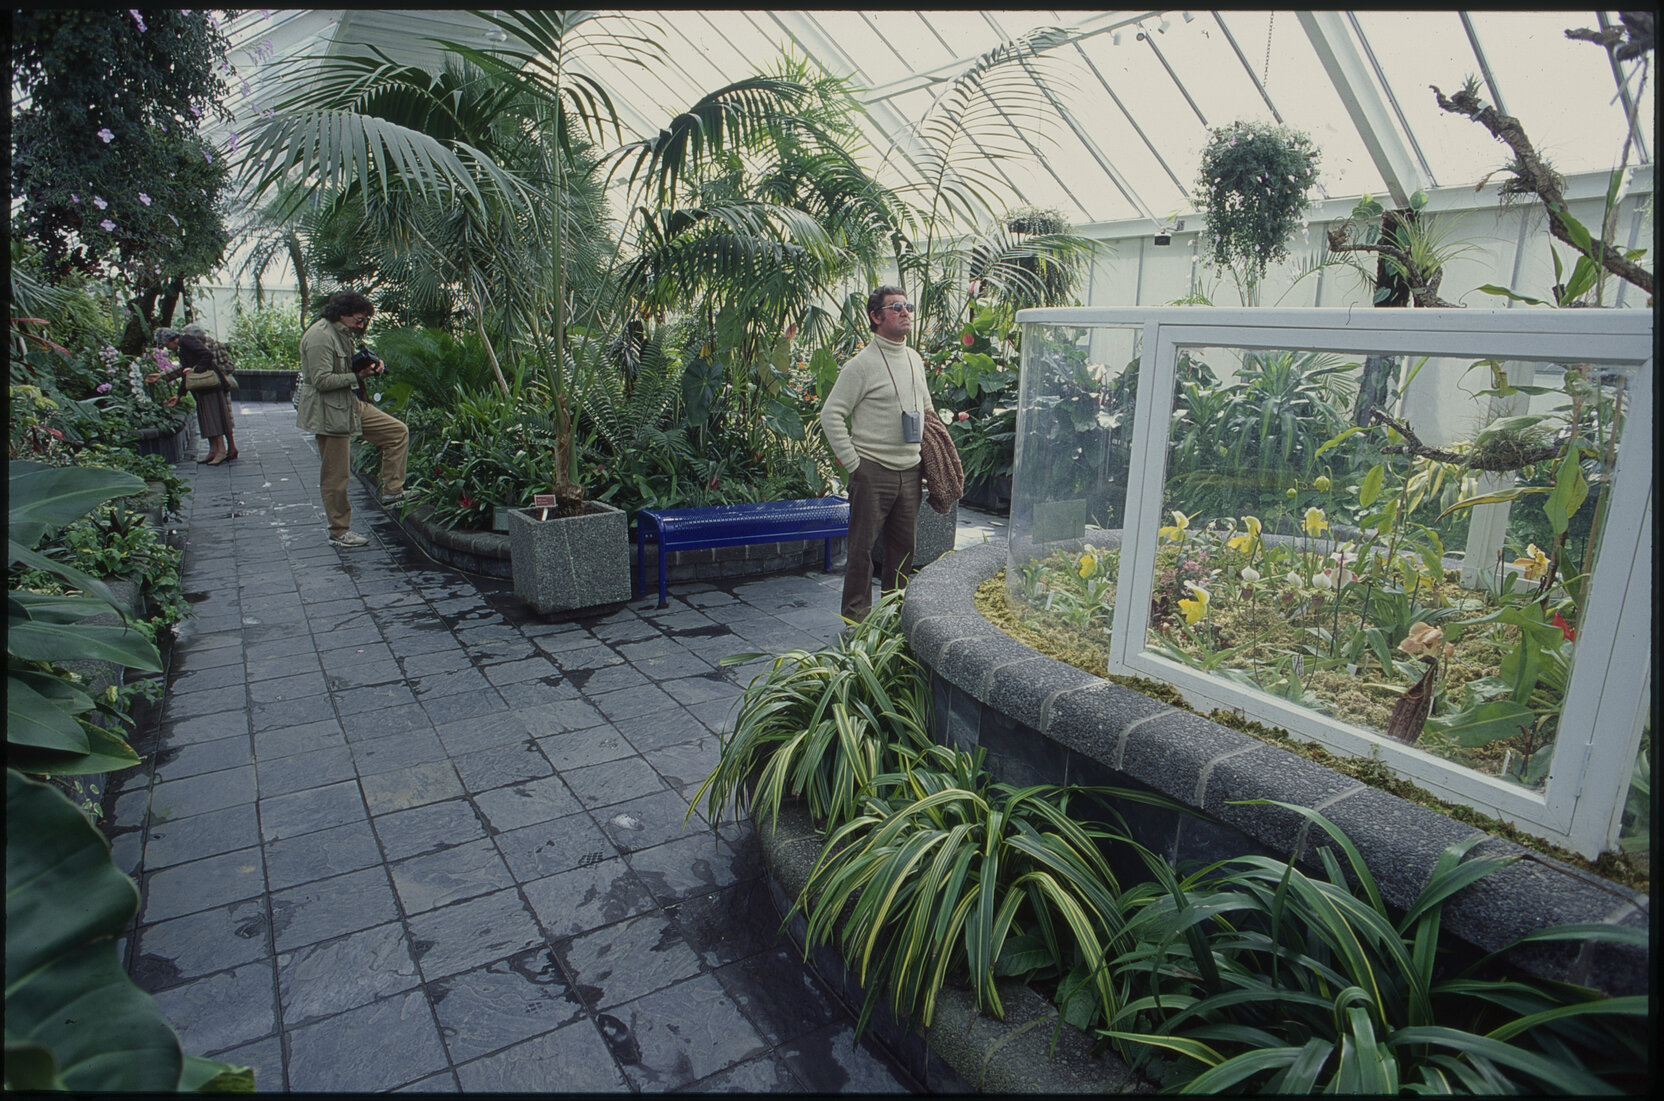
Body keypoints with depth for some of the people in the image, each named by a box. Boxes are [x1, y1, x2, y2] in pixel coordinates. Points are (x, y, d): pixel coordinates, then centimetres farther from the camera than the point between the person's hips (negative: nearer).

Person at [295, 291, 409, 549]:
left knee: (398, 432, 5)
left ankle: (392, 492, 9)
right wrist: (357, 377, -20)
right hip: (329, 412, -10)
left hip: (350, 405, 10)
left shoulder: (343, 334, 13)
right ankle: (339, 532, 10)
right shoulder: (320, 336, -18)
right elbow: (322, 380, -24)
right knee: (336, 475, -1)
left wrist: (370, 364, 4)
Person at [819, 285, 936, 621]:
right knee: (862, 547, -1)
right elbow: (831, 414, -10)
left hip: (910, 473, 7)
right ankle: (855, 618, 10)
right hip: (873, 471, -6)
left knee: (904, 546, 12)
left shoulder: (915, 360, 13)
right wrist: (852, 463, -12)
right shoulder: (862, 364, -8)